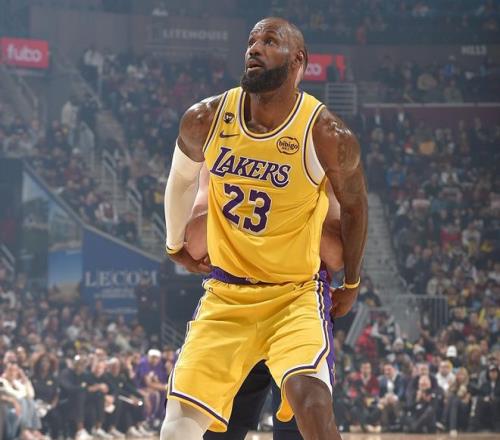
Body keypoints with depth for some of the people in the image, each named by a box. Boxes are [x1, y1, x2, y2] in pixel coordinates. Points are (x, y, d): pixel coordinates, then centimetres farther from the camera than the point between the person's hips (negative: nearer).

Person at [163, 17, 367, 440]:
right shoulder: (205, 120, -7)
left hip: (296, 294, -3)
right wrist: (176, 245, 30)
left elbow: (354, 203, 4)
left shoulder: (327, 135, -15)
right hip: (225, 295, 3)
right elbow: (180, 181, 16)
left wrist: (351, 283, 15)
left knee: (308, 395, -28)